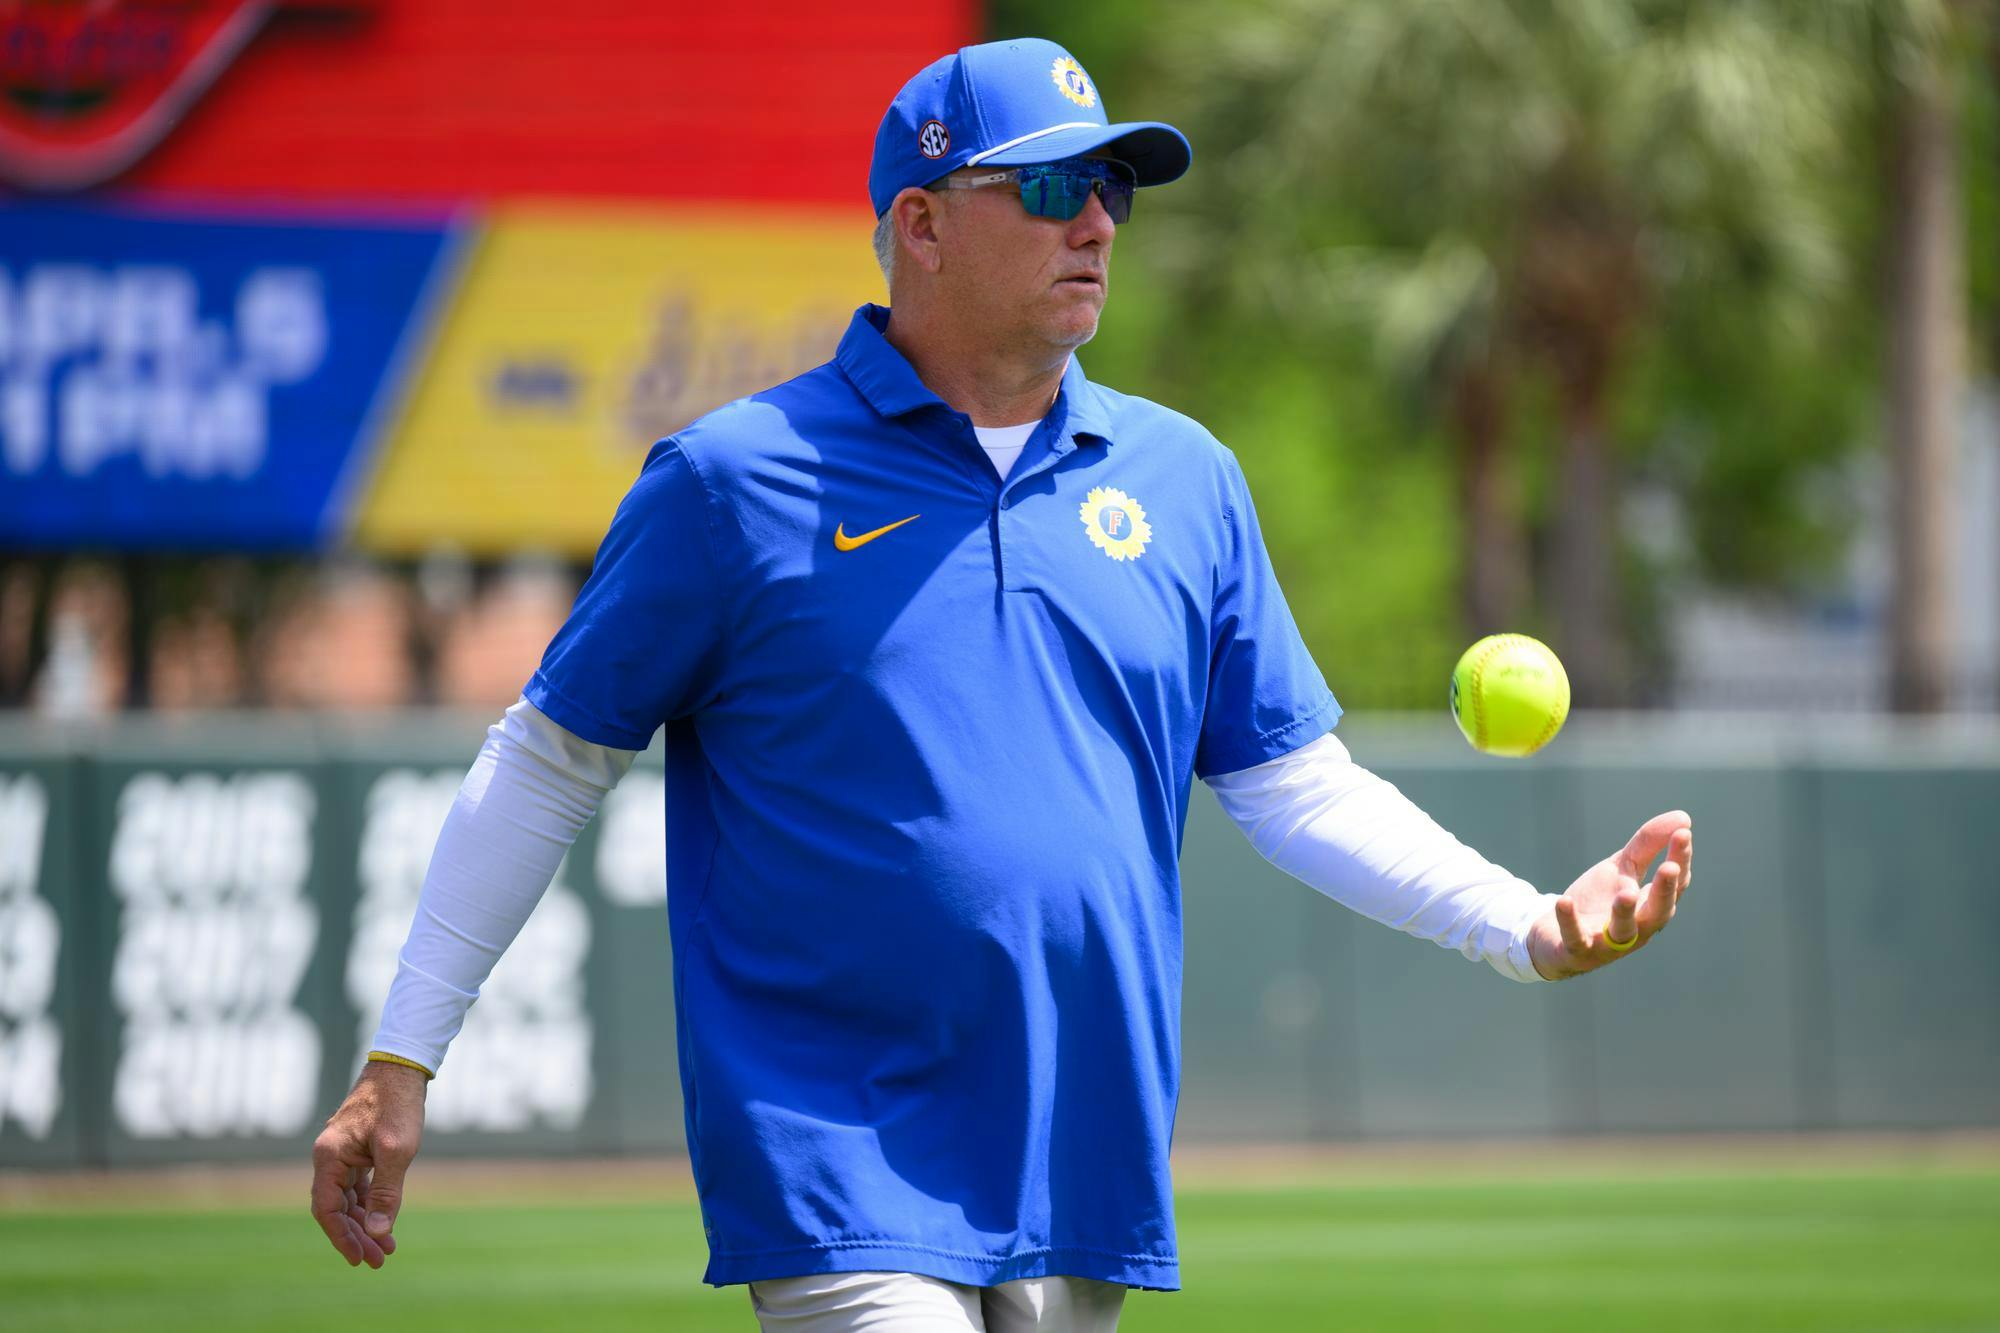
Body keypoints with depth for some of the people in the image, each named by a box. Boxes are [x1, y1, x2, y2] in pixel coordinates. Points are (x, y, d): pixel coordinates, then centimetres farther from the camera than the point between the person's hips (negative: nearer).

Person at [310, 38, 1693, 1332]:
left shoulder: (1187, 483, 11)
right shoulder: (734, 480, -1)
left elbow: (1298, 784, 15)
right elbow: (550, 759, 4)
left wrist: (1526, 926, 0)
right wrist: (400, 1066, 2)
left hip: (1087, 1203, 5)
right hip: (843, 1196, -5)